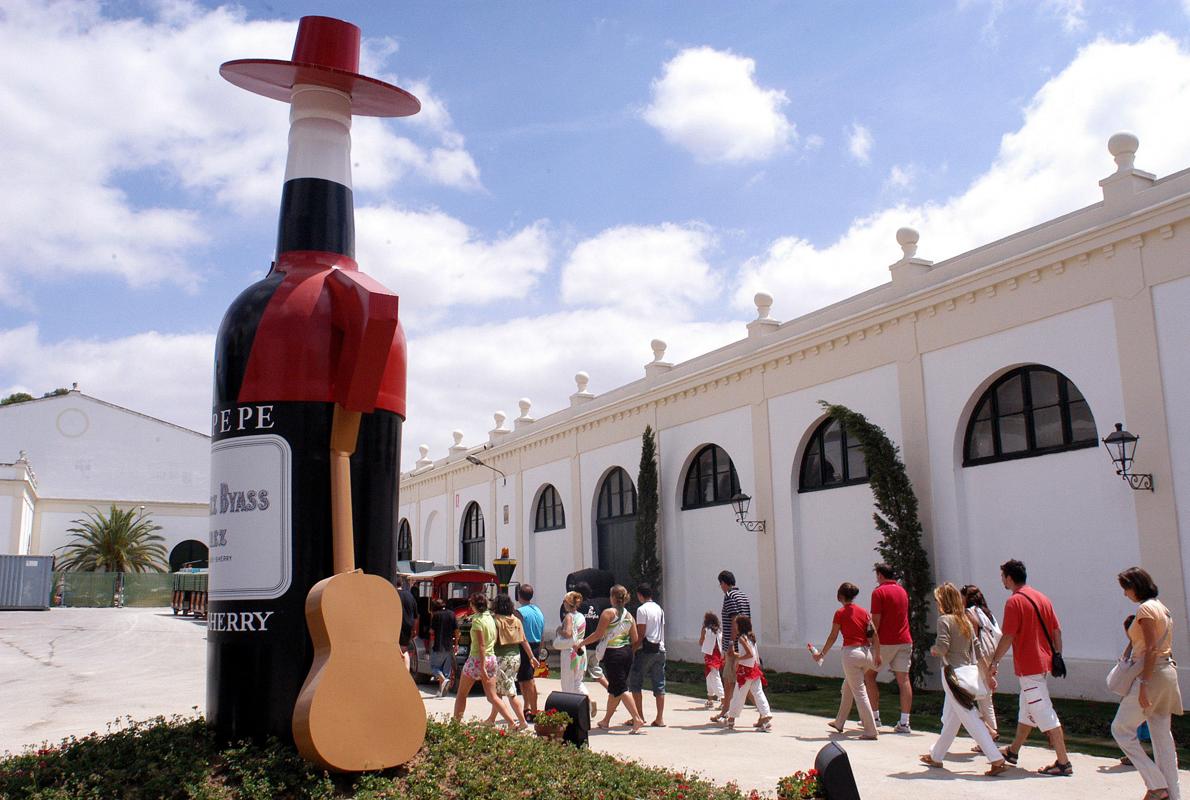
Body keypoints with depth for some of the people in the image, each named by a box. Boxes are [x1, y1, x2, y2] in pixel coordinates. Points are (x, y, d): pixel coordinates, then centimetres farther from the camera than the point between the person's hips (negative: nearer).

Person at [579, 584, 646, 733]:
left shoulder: (609, 613, -10)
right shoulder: (629, 615, 9)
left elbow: (598, 634, -12)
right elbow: (635, 639, 8)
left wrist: (582, 643, 0)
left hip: (613, 654, -7)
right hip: (627, 653, 7)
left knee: (621, 688, -6)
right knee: (614, 688, 15)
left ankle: (637, 719, -15)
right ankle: (606, 721, 24)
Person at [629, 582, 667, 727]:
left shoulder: (642, 609, -9)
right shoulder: (660, 609, 13)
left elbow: (641, 633, -13)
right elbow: (661, 631, 14)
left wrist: (634, 649, -7)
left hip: (645, 649, -7)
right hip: (660, 649, 7)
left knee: (635, 683, 4)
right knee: (659, 685, 6)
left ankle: (639, 716, 2)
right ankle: (660, 719, 4)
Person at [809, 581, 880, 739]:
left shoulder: (840, 613, -6)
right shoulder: (864, 611, 7)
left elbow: (833, 637, -2)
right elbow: (875, 634, 4)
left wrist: (821, 654, 10)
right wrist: (877, 655, 11)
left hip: (851, 653, -6)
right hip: (866, 652, 6)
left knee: (859, 692, -1)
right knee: (847, 688, 22)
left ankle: (870, 731, -2)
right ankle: (839, 723, 33)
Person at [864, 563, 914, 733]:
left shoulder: (879, 592, -8)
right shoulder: (902, 591, 14)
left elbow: (876, 621, -13)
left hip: (885, 641, -6)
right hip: (904, 641, 6)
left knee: (869, 675, 8)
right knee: (903, 679, 1)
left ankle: (875, 717, 7)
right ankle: (904, 722, -2)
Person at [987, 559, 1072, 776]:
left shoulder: (1014, 601, -14)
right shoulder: (1042, 598, 9)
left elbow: (1008, 637, -16)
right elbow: (1057, 631, 10)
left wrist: (995, 662, -7)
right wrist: (1057, 656, 15)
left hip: (1028, 666, -9)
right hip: (1042, 662, 9)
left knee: (1044, 713, -5)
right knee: (1027, 708, 19)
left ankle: (1063, 763, -3)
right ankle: (1013, 751, 32)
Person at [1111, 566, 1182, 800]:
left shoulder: (1145, 608, -13)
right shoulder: (1161, 607, 15)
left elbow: (1152, 649, -20)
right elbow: (1165, 646, 18)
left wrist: (1144, 684, -22)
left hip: (1152, 674, -9)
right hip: (1168, 672, 9)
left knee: (1121, 729, -2)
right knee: (1162, 736, 11)